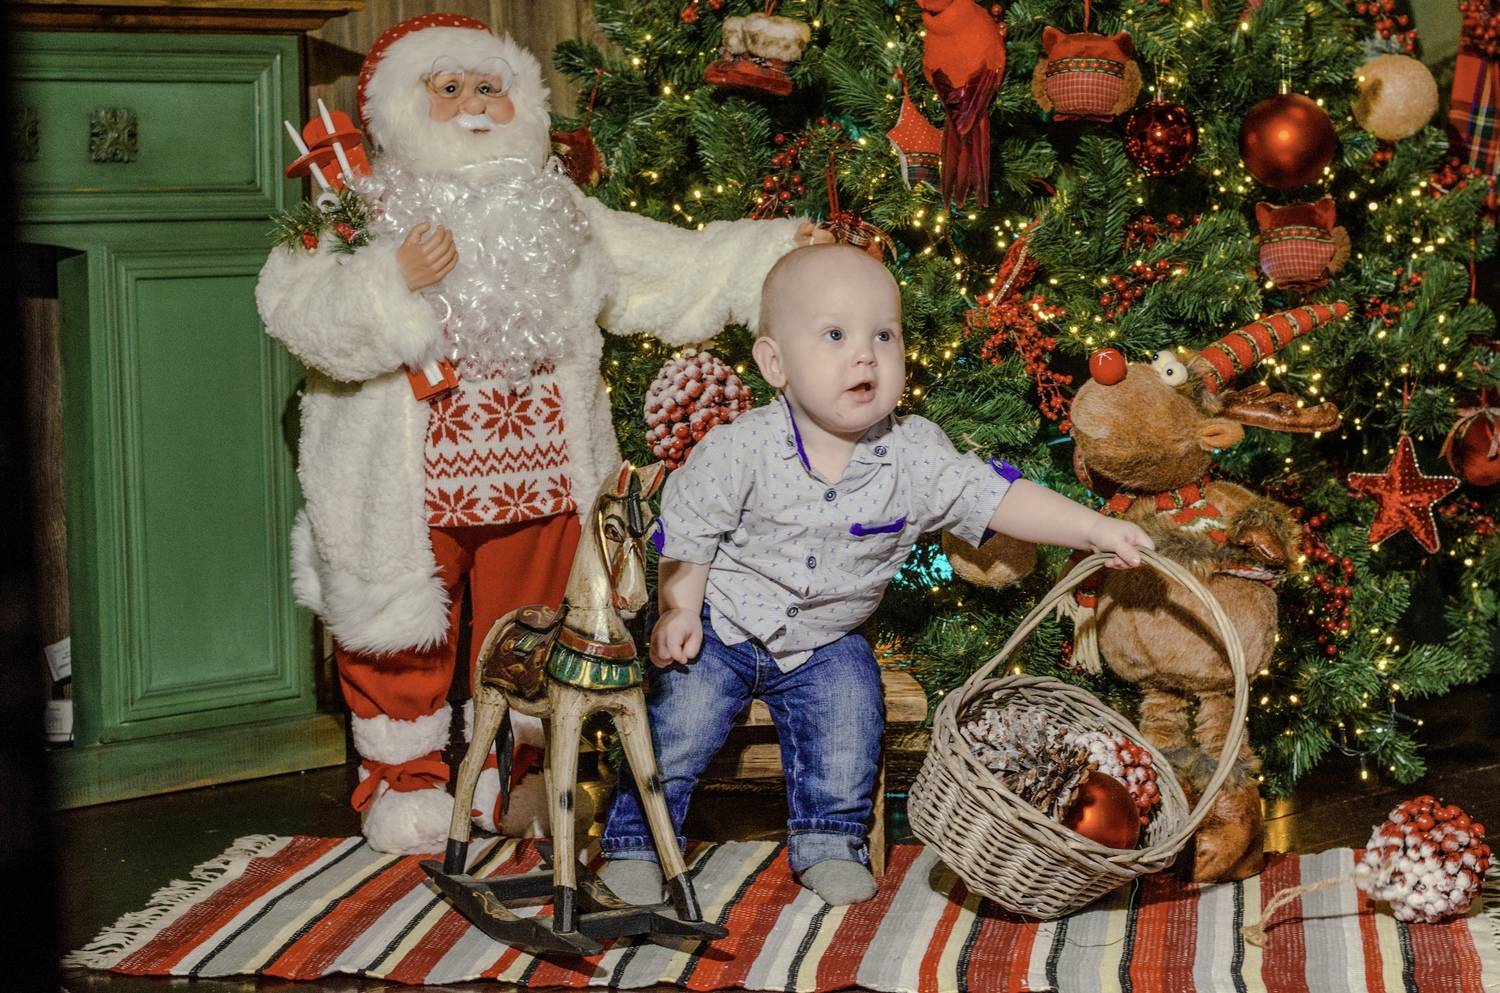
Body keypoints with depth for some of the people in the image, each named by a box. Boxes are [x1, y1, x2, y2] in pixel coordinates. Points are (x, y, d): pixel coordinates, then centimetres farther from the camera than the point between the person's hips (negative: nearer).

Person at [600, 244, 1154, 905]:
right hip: (719, 627, -2)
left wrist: (1093, 530, -21)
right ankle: (636, 839, 8)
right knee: (675, 729, -11)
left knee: (850, 723, -8)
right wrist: (679, 609, -15)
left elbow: (996, 498, -14)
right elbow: (687, 530, -9)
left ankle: (829, 840, 14)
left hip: (824, 644, 3)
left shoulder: (914, 458, -15)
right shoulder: (741, 449, -21)